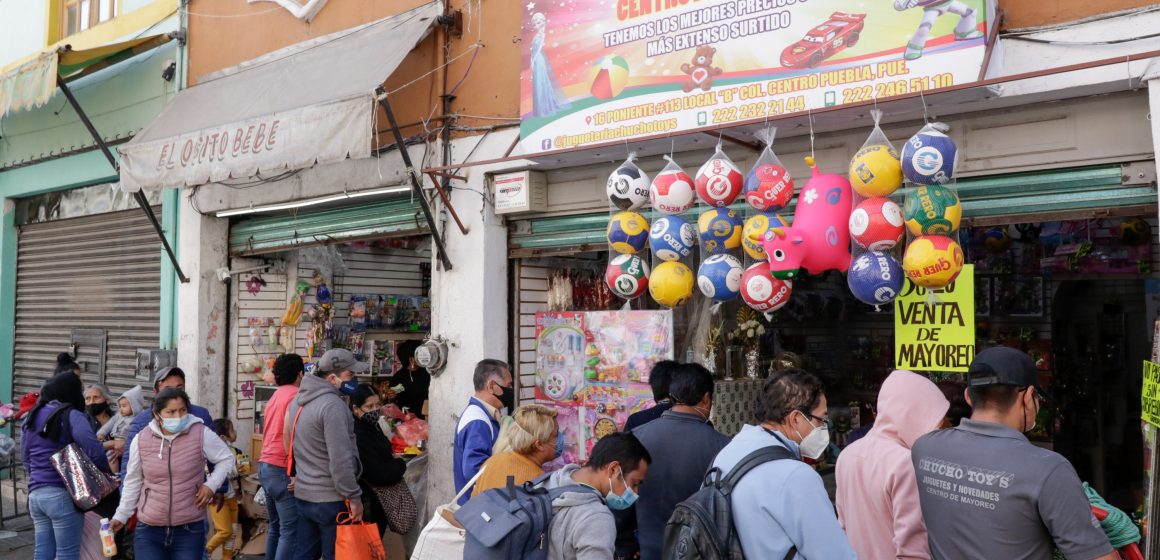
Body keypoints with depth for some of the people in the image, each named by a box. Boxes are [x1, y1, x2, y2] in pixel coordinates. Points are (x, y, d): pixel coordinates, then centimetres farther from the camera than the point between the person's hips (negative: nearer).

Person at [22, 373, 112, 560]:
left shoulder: (31, 418, 13)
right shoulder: (71, 416, -11)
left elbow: (25, 458, 20)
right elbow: (93, 449, -22)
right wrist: (107, 472, -6)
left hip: (35, 494, 7)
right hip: (62, 495, -7)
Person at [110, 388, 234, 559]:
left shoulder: (202, 434, -9)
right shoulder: (141, 440, -2)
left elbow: (226, 459, 5)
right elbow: (133, 482, 11)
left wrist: (211, 485, -9)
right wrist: (121, 516, 13)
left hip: (190, 530, -1)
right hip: (148, 530, 1)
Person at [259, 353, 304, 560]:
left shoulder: (275, 396, 18)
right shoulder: (295, 396, -10)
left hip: (266, 465, 9)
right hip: (282, 469, -9)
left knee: (276, 526, 16)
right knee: (290, 531, -8)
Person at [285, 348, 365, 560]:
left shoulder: (299, 400, 10)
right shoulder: (333, 405, -20)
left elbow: (290, 444, 19)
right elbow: (341, 460, -23)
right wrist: (354, 497, -17)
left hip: (303, 494, 9)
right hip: (330, 499, -9)